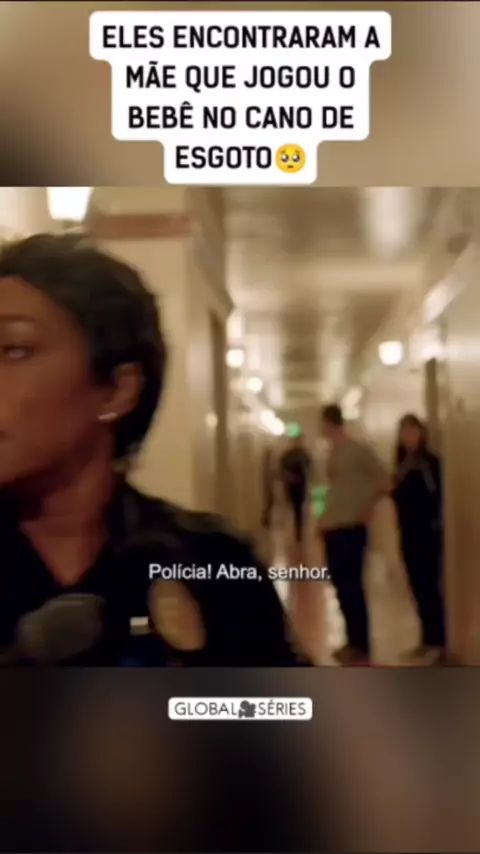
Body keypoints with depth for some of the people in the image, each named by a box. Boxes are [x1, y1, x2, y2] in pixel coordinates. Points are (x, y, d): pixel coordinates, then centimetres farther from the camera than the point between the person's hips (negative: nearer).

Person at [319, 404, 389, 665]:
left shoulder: (358, 450, -11)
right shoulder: (333, 452, 12)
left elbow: (383, 482, -10)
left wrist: (365, 510, -6)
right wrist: (324, 519, 10)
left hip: (351, 528, -8)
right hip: (333, 529, 8)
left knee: (352, 587, -3)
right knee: (342, 586, 12)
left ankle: (363, 648, 6)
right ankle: (353, 642, 23)